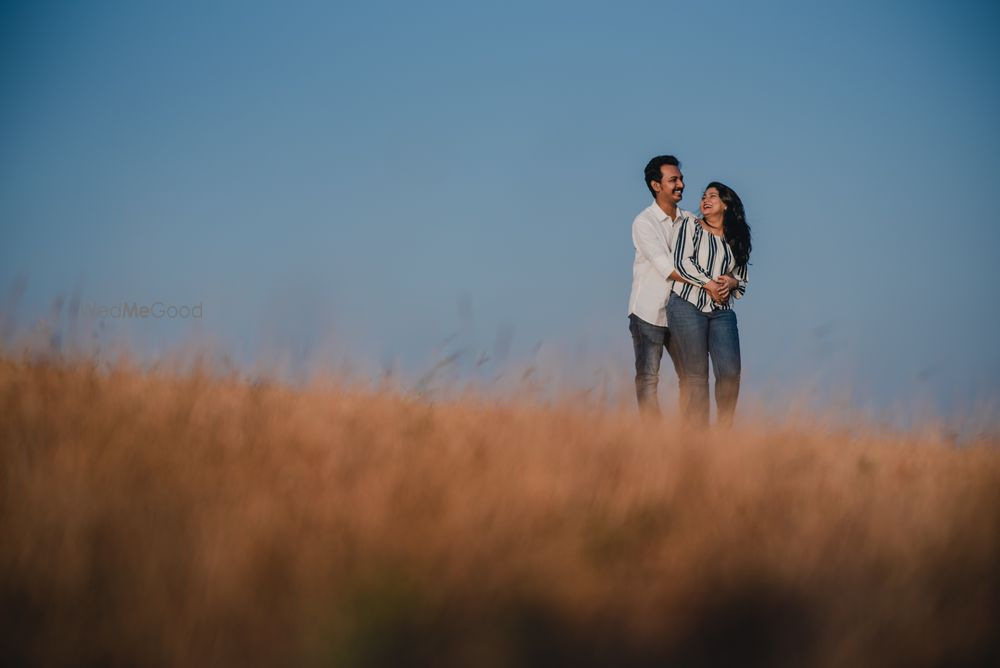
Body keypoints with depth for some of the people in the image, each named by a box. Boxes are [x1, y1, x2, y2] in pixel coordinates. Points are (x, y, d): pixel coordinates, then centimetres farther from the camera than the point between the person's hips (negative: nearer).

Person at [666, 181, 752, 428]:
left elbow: (742, 279, 20)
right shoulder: (690, 226, 8)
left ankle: (724, 431, 3)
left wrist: (731, 282, -3)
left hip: (722, 312, 3)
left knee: (730, 372, -9)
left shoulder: (736, 239, 18)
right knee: (695, 375, -5)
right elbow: (682, 262, -5)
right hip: (687, 305, -3)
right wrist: (709, 285, -11)